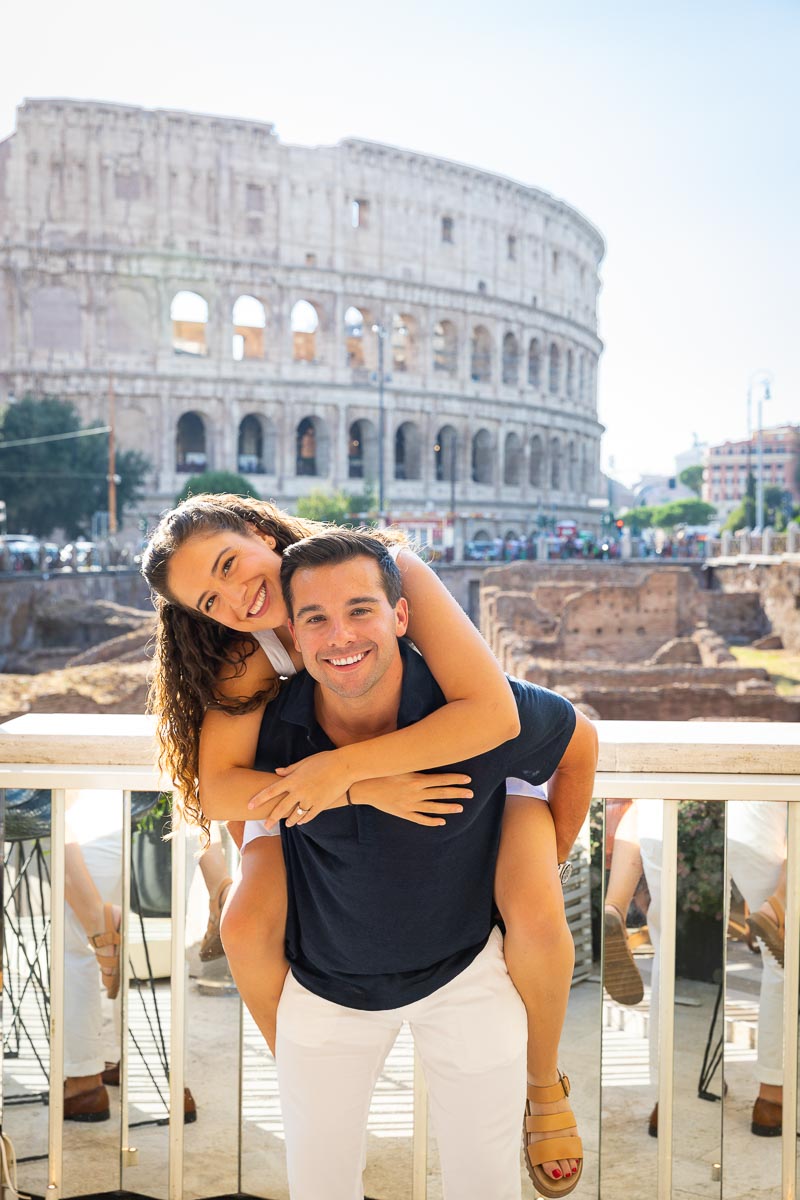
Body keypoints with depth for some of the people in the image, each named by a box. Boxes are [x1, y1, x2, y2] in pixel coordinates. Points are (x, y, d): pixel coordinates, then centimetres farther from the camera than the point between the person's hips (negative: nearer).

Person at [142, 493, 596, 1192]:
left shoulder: (394, 571, -30)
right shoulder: (247, 656, -18)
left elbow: (495, 714, -39)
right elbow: (216, 790, -28)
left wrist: (341, 766, -41)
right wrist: (363, 790, -39)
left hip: (464, 764, -2)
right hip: (330, 790, 2)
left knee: (538, 914, -30)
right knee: (247, 928, -21)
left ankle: (543, 1082, 4)